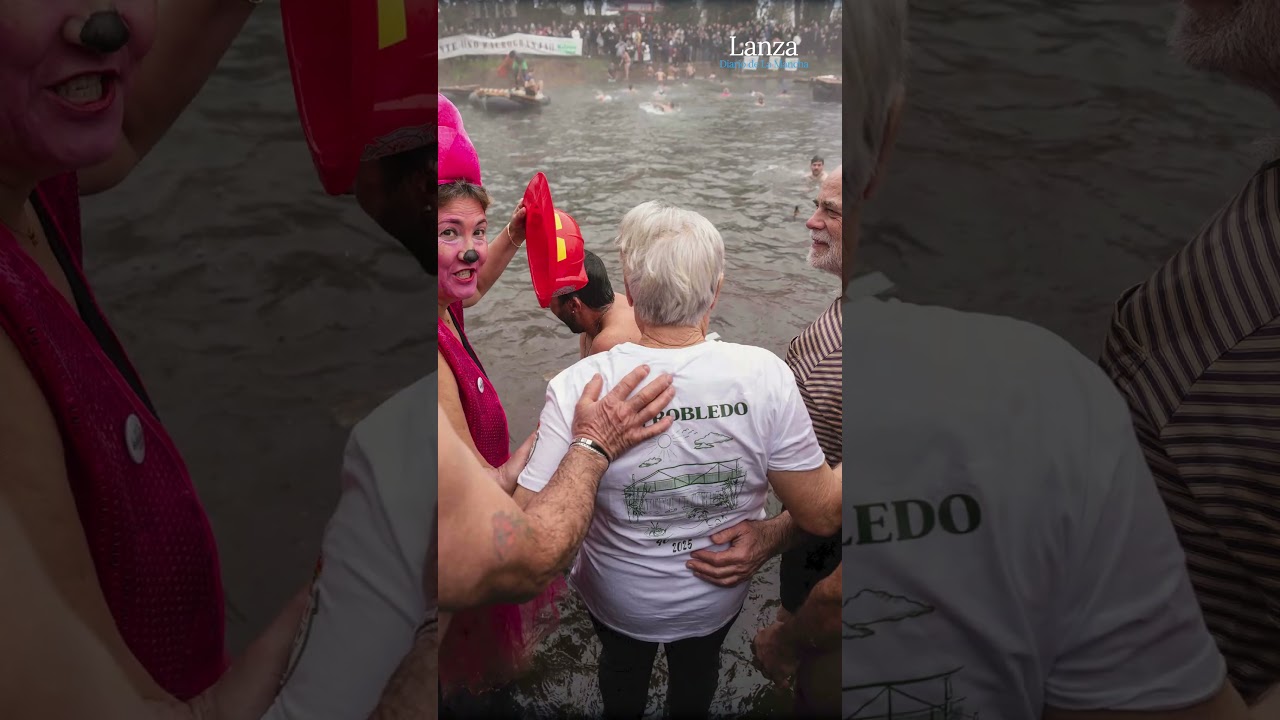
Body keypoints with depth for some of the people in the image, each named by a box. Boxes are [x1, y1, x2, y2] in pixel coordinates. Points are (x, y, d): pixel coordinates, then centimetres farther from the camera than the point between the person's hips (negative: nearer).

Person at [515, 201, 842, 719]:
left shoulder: (577, 387, -32)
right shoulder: (764, 374, -29)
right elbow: (821, 515, -22)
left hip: (617, 600, 0)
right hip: (718, 599, 1)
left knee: (622, 667, 34)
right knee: (699, 670, 35)